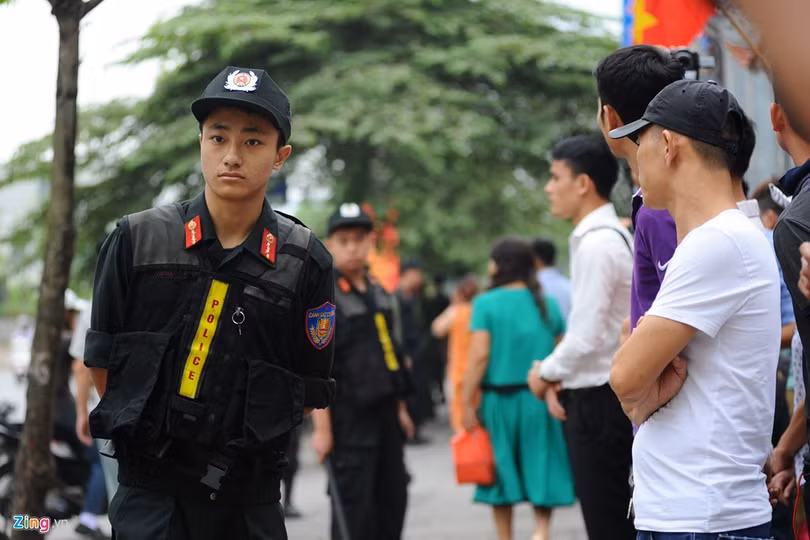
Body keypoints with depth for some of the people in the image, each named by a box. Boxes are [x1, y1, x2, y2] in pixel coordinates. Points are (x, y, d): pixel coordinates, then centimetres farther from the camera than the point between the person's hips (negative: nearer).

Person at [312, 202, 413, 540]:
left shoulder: (380, 293, 13)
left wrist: (400, 408, 18)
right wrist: (322, 427, -20)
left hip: (385, 413, 8)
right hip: (348, 419, -8)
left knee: (393, 498, 11)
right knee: (353, 507, -6)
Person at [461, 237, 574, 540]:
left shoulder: (486, 304, -5)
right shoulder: (549, 305, 4)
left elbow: (479, 356, -11)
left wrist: (467, 404, -8)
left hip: (499, 399, -2)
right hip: (541, 401, 2)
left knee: (503, 472, 11)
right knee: (542, 470, 6)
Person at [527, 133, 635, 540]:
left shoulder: (596, 244, -18)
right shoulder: (611, 236, 13)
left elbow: (586, 337, -21)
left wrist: (545, 373, -6)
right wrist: (562, 376, 10)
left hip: (599, 400, -10)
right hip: (603, 393, 10)